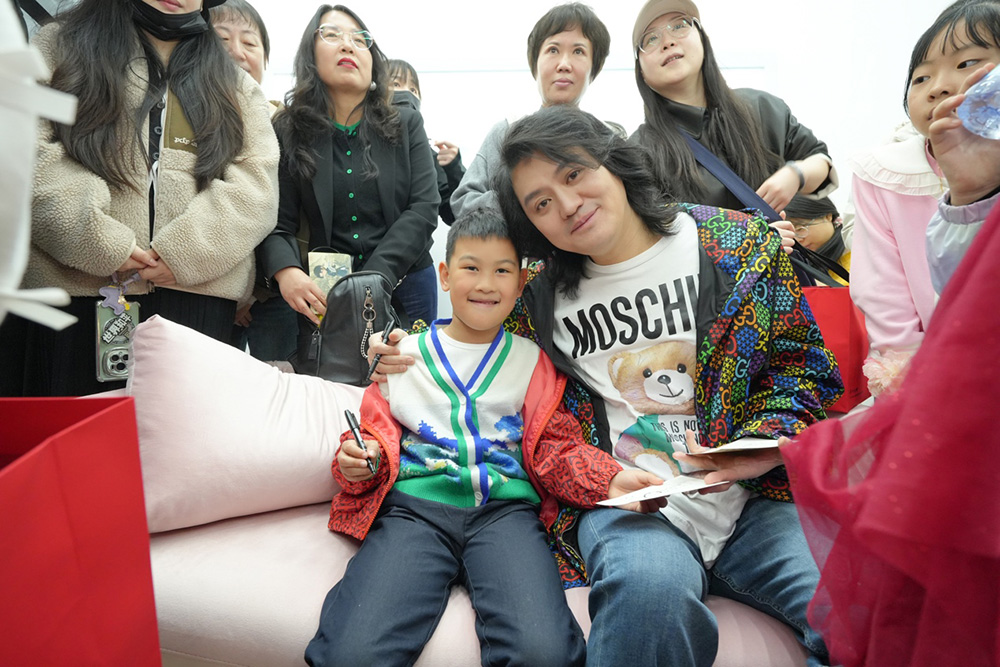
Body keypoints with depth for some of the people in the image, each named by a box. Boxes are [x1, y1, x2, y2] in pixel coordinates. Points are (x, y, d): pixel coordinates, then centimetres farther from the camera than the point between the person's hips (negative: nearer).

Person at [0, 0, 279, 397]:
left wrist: (185, 252, -10)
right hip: (72, 282, 0)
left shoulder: (235, 87, 18)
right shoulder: (61, 45, 15)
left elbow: (256, 182, 4)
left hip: (194, 289, 1)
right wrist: (100, 244, -11)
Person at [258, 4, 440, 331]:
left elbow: (423, 208, -6)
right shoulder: (287, 133, 1)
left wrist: (373, 279, -19)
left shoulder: (407, 125, 3)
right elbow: (277, 223, -4)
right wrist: (285, 271, -27)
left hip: (403, 283, 1)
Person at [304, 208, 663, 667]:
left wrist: (610, 482, -7)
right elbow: (378, 433, 19)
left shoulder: (533, 361, 17)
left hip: (504, 507, 0)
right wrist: (362, 461, -5)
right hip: (414, 501, 0)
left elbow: (555, 448, 12)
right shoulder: (402, 352, 17)